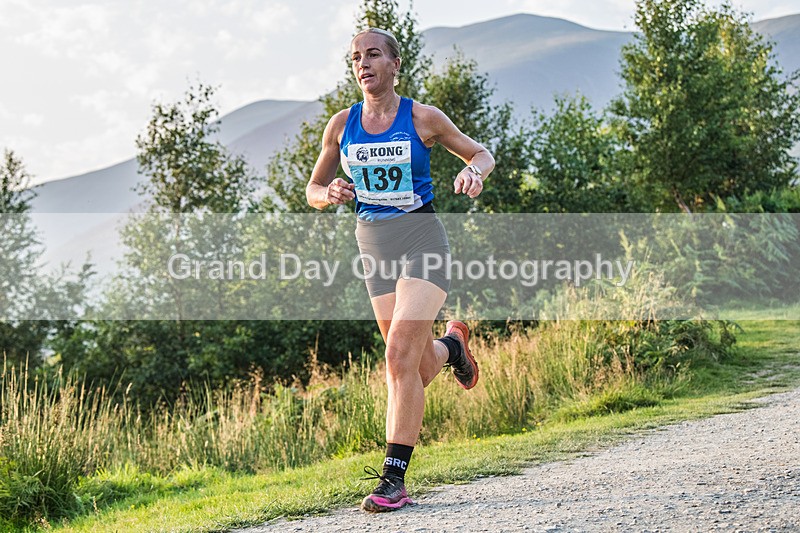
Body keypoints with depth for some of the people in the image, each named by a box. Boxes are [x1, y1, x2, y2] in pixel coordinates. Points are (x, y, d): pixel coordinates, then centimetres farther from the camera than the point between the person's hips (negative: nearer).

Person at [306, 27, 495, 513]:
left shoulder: (422, 118, -2)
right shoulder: (342, 125, 6)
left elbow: (483, 153, 10)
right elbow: (313, 191, 14)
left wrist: (474, 170, -13)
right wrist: (331, 193, -9)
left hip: (422, 236, -4)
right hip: (373, 244, 4)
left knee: (400, 358, -17)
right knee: (419, 368, 8)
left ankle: (394, 479, -12)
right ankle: (451, 345, 46)